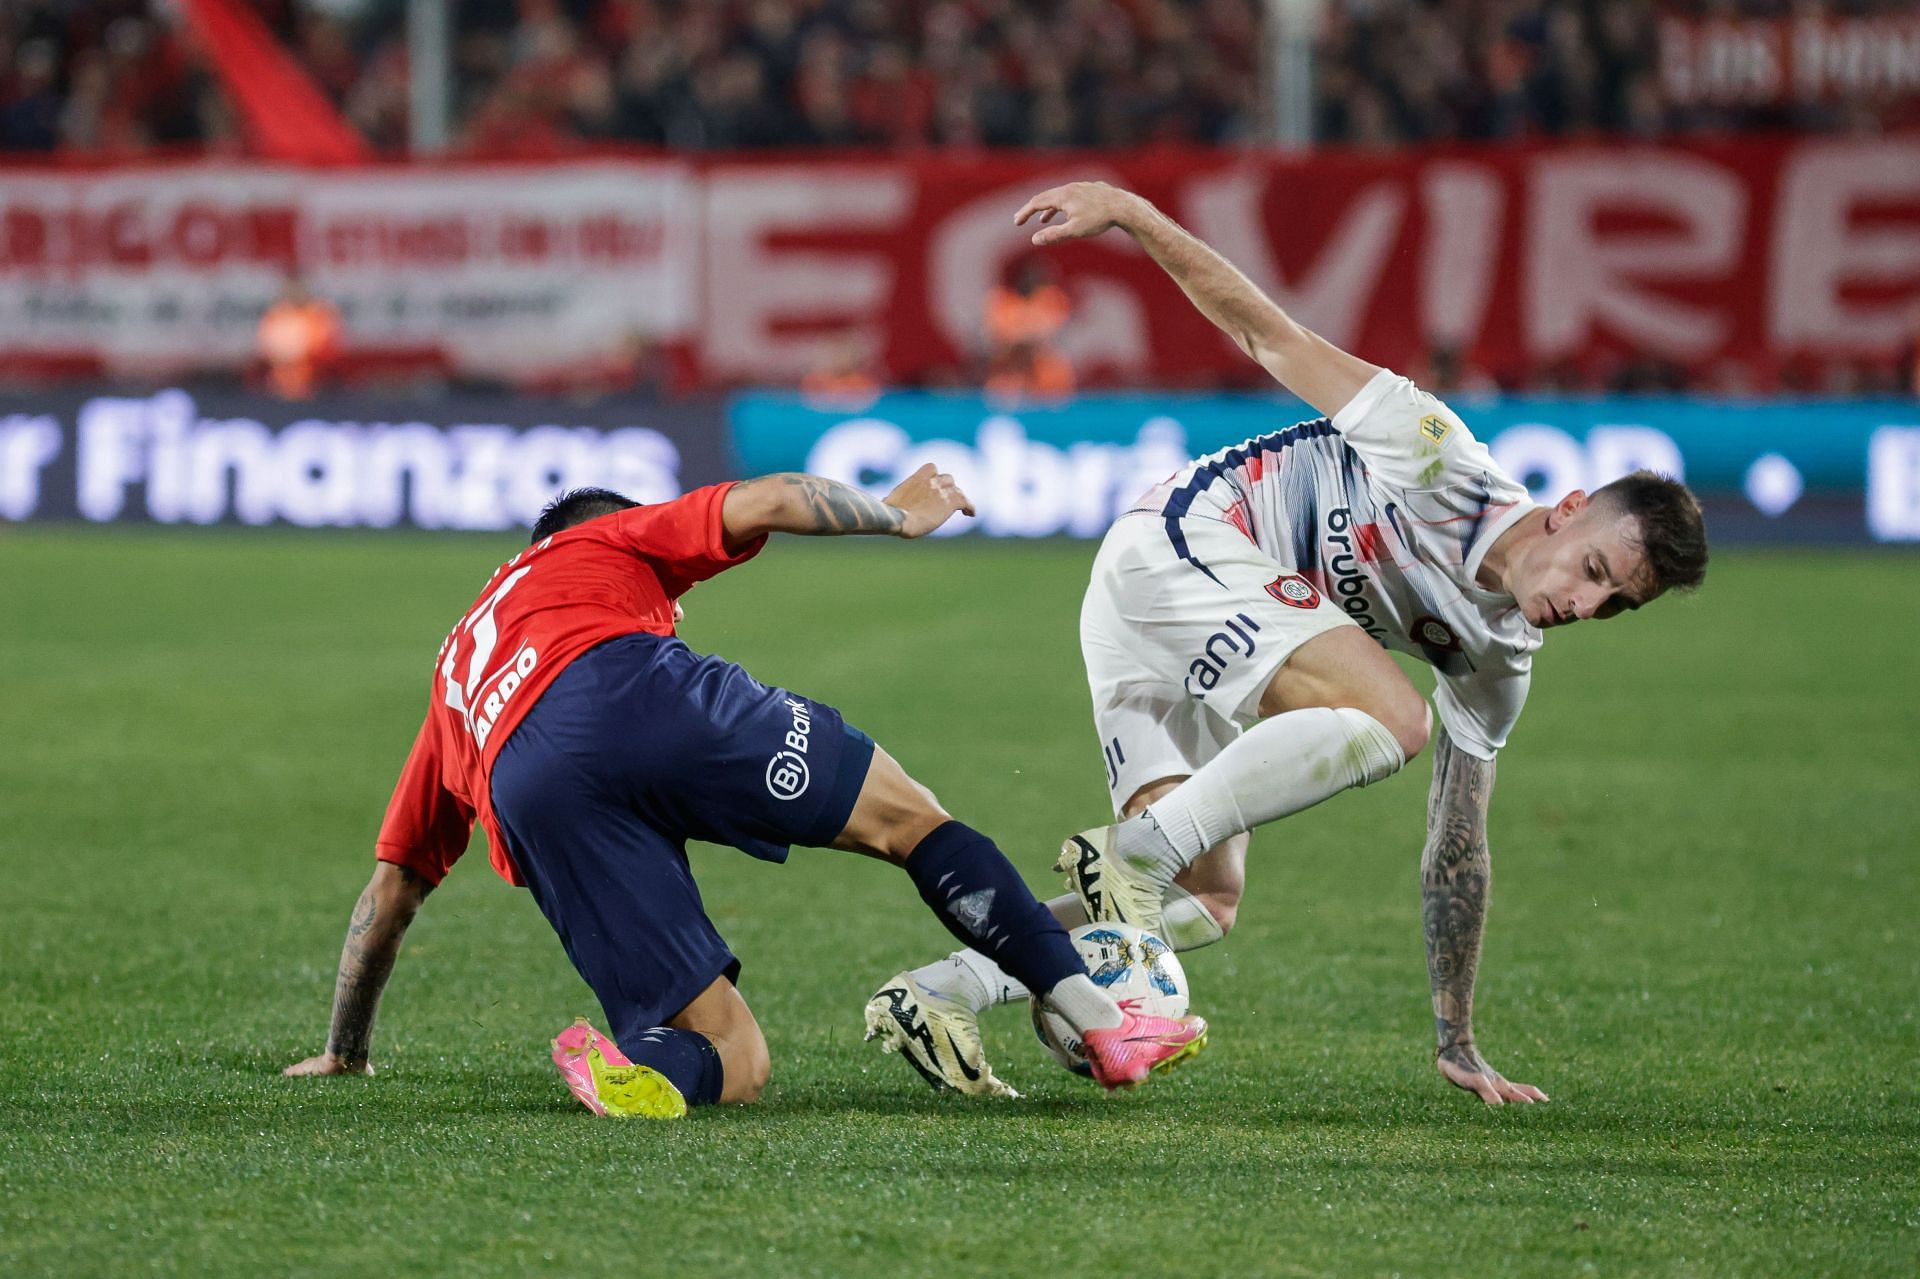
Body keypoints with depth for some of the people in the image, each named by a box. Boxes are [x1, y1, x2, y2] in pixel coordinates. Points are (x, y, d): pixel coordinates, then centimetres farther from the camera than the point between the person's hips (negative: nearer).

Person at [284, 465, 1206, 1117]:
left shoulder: (458, 667, 43)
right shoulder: (611, 540, 34)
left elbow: (390, 887, 43)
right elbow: (771, 502, 17)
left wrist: (345, 1053, 52)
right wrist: (898, 514, 35)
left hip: (530, 792, 3)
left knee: (736, 1063, 6)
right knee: (908, 821, 12)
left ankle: (643, 1067, -28)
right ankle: (1102, 1022, -1)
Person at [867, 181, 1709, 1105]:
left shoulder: (1497, 664, 6)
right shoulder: (1445, 464, -15)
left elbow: (1455, 849, 12)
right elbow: (1272, 340, -10)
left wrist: (1458, 1046, 10)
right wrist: (1127, 212, -16)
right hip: (1178, 544, -9)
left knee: (1207, 904, -1)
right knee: (1392, 716, -27)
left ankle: (941, 993, -2)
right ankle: (1136, 846, -24)